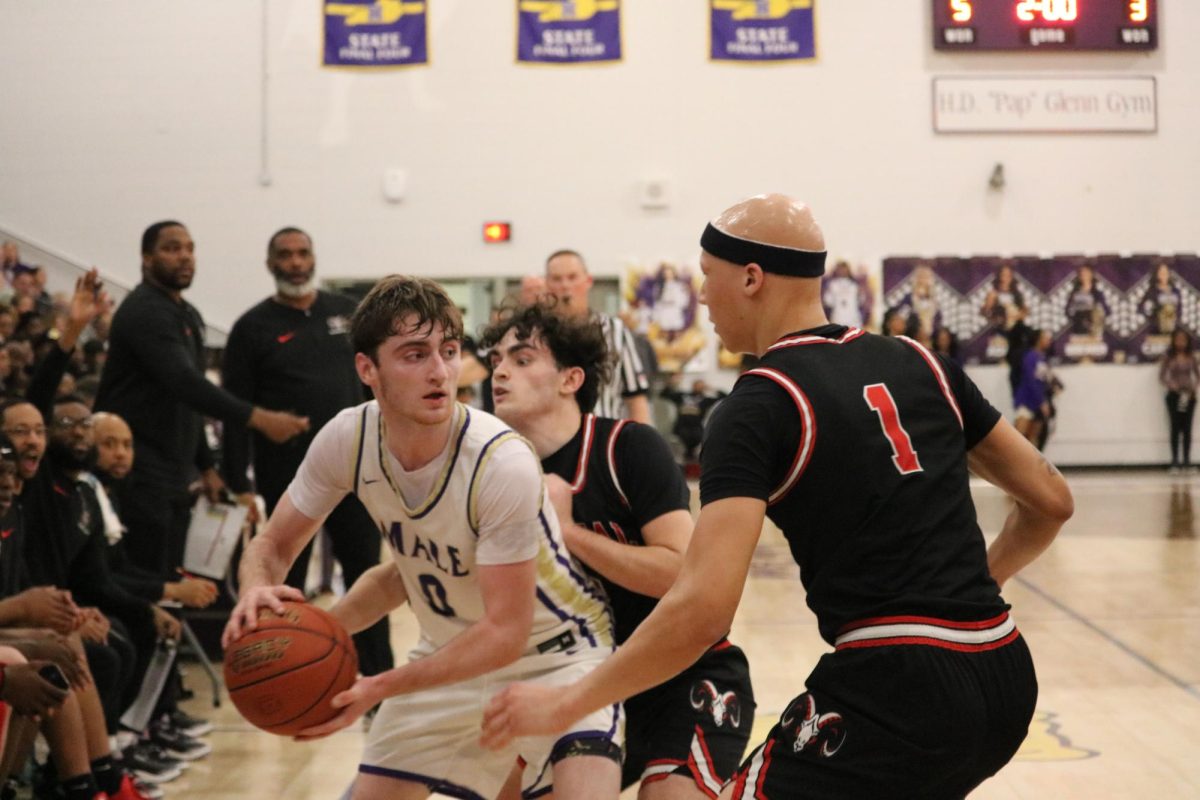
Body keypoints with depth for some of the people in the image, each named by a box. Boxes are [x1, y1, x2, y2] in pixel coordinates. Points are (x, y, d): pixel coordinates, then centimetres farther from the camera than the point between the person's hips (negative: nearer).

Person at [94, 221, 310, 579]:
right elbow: (184, 382, -27)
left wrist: (206, 466, 19)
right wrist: (260, 419, -32)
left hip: (176, 474, 9)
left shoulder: (187, 315, 17)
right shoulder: (144, 312, -13)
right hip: (140, 473, -9)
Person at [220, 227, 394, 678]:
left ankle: (379, 674, 12)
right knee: (288, 577, 6)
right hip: (287, 475, -2)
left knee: (365, 569, 4)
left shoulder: (346, 311, 8)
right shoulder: (253, 327, -1)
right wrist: (238, 481, -10)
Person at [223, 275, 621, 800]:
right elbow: (272, 546, -2)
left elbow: (505, 633, -27)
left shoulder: (503, 462, -31)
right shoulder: (346, 439, -16)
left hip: (554, 653, -5)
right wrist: (257, 594, -26)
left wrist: (381, 688, -34)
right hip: (451, 652, 5)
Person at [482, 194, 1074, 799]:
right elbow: (1050, 500, 17)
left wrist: (565, 703, -9)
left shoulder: (759, 405, -8)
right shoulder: (920, 363, 11)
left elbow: (701, 608, -18)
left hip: (899, 690, -8)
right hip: (1006, 680, 8)